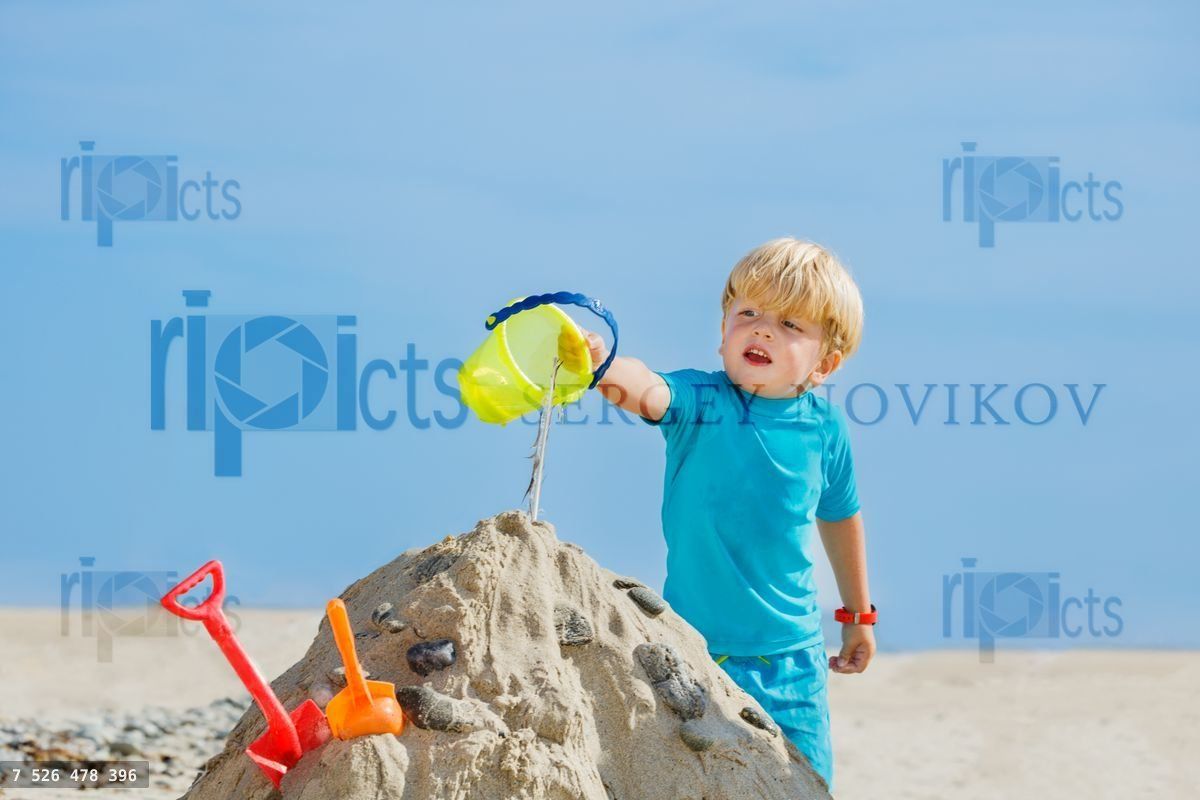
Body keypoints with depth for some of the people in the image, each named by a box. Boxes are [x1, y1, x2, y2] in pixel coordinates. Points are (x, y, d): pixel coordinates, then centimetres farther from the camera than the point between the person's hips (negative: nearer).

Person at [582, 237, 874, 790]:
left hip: (792, 656, 3)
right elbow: (650, 392, -36)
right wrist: (605, 368, -60)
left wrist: (859, 614, 27)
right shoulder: (701, 400, -12)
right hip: (694, 648, -2)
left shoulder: (824, 428, -2)